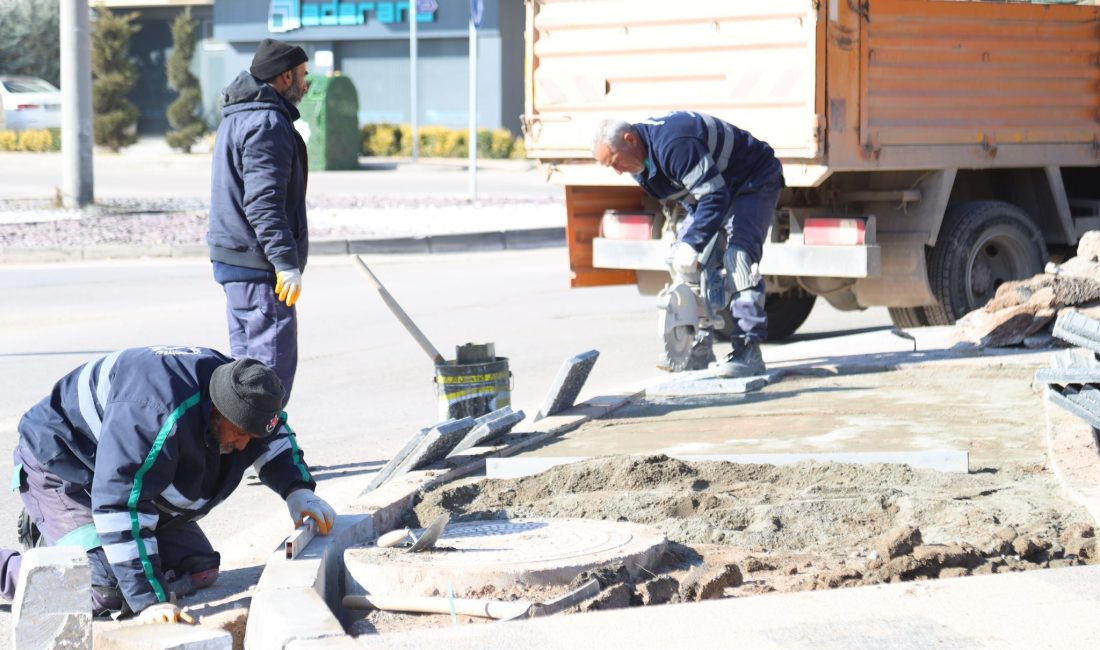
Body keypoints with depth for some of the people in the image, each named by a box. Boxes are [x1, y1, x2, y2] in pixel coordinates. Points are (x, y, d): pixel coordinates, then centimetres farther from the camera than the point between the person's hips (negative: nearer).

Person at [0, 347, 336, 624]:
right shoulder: (154, 413, -41)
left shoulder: (239, 390, -13)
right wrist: (149, 600, -43)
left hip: (136, 475, 9)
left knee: (198, 572, 8)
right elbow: (121, 505, -42)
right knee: (106, 595, -26)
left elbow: (274, 436, 9)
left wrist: (298, 490, -12)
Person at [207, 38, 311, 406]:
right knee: (273, 369, -10)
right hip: (258, 265, -11)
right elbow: (263, 202, -22)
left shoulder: (238, 118, 20)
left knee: (247, 362, 16)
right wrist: (286, 262, -24)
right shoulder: (268, 123, -14)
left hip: (234, 261, 11)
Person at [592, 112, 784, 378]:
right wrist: (685, 243, 2)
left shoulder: (673, 145, -36)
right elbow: (691, 195, 11)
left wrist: (693, 244, -35)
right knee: (681, 255, 4)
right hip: (720, 188, 10)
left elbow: (715, 196, -35)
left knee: (739, 254, -27)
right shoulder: (643, 156, -3)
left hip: (755, 181, -10)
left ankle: (748, 351, -32)